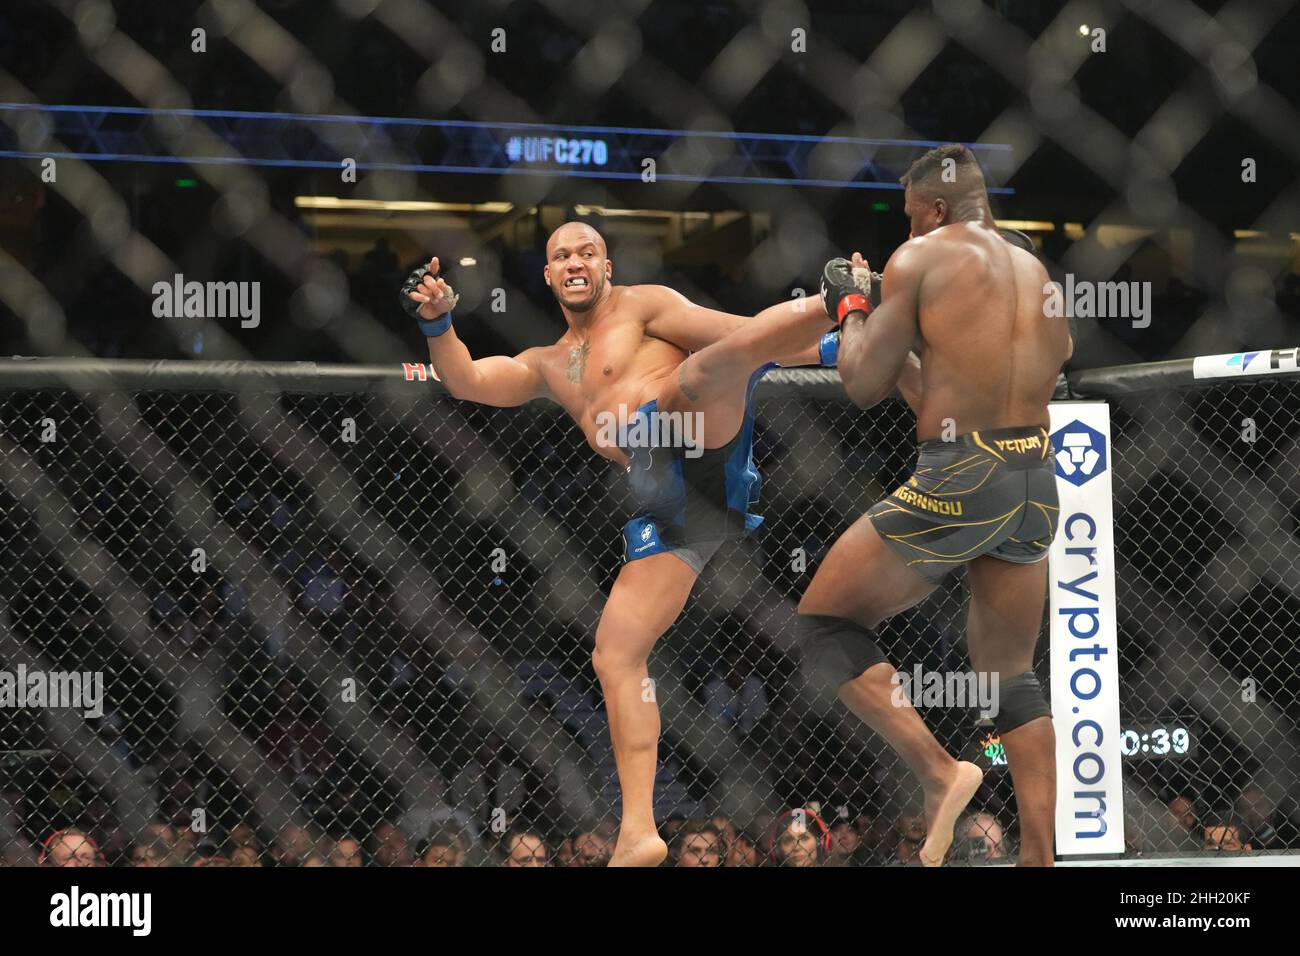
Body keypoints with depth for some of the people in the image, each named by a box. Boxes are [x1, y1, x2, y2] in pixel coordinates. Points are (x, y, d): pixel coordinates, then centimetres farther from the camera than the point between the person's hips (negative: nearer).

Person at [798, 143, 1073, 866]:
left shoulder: (920, 258, -3)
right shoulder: (1038, 272, 17)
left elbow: (864, 384, -2)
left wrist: (852, 308, 16)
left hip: (959, 482, -7)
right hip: (1038, 483, 7)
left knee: (822, 623, 7)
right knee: (1013, 677, 18)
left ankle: (939, 771, -9)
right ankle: (1039, 859, 13)